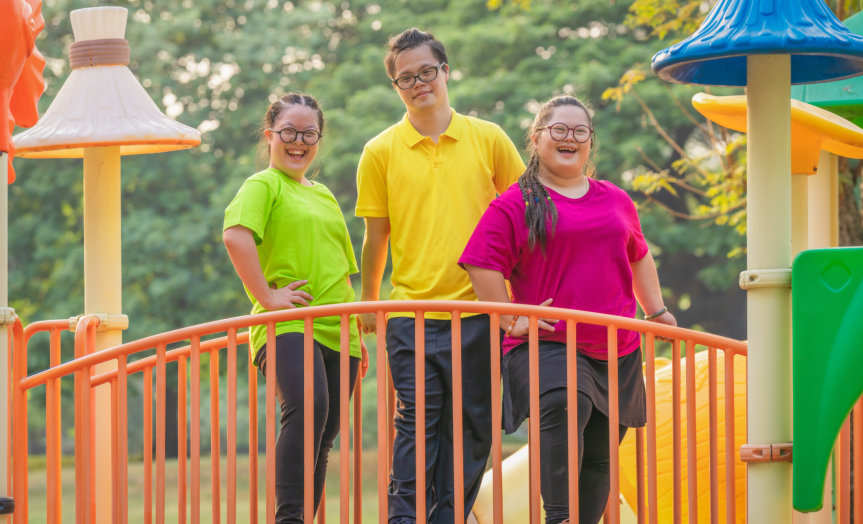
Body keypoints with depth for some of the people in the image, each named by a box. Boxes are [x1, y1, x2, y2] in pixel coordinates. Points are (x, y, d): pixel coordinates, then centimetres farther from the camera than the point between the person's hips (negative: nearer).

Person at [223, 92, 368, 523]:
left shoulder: (324, 196, 25)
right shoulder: (264, 185, 2)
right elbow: (236, 236, -19)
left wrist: (358, 334, 27)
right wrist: (266, 296, -20)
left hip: (334, 330, 8)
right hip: (286, 326, -8)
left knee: (321, 438, 4)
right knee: (308, 406, -29)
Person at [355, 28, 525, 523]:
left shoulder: (489, 139, 5)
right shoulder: (381, 153, 4)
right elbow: (376, 237, 10)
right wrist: (368, 304, 12)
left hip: (480, 311, 1)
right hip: (412, 314, -1)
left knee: (472, 430, 4)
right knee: (417, 426, -7)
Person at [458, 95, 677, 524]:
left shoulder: (616, 201, 18)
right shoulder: (515, 205, 2)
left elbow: (638, 257, 33)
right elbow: (483, 264, -3)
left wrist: (657, 312, 27)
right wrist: (511, 320, -7)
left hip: (616, 351, 6)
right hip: (546, 346, -6)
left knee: (597, 458, 4)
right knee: (565, 406, -34)